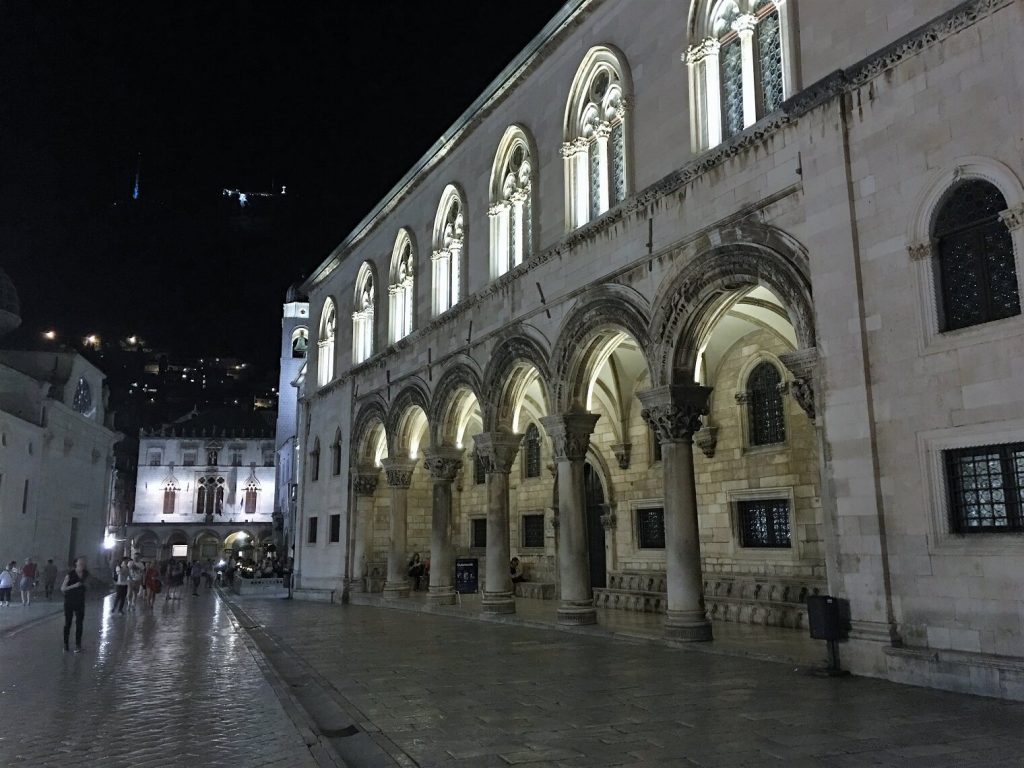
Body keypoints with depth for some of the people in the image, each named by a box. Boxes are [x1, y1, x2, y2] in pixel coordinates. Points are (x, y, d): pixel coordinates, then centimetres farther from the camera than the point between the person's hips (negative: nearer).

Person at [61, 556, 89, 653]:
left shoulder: (86, 574, -4)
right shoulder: (70, 574, -17)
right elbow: (62, 588, -17)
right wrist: (73, 586, -30)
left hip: (80, 602, 3)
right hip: (69, 601, -3)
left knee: (79, 623, -1)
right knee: (67, 624, 5)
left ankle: (77, 645, 7)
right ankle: (65, 645, 19)